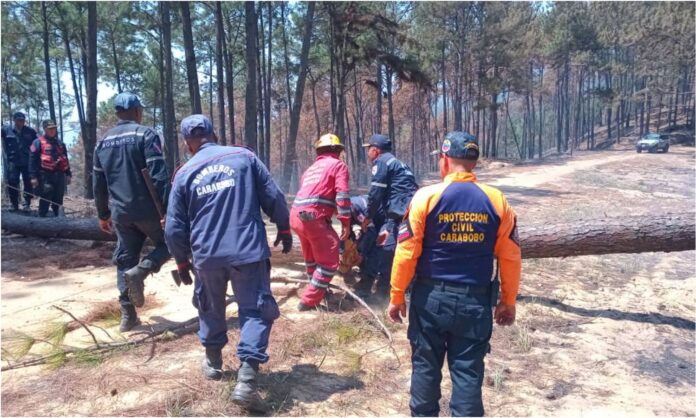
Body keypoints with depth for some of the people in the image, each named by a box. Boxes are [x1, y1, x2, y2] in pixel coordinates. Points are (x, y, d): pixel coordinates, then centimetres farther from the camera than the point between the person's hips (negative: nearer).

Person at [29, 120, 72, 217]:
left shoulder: (60, 143, 18)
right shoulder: (38, 142, -1)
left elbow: (65, 159, 21)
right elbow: (32, 160, -6)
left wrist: (68, 174, 15)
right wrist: (33, 176, -12)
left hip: (59, 175, 5)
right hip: (45, 176, -5)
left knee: (58, 200, 9)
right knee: (45, 200, -5)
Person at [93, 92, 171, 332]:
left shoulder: (103, 142, 13)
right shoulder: (145, 134, -7)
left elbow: (99, 184, 17)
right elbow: (158, 175, -17)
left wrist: (103, 215, 25)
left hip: (121, 212, 6)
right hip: (147, 209, -5)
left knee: (125, 260, 12)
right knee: (167, 243, 16)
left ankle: (128, 316, 12)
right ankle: (140, 270, -11)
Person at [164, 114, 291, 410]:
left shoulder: (184, 173, 7)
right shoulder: (244, 156, 3)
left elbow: (174, 228, 8)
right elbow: (274, 198, 0)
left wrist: (182, 261, 23)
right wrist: (284, 229, 15)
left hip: (207, 255, 3)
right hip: (248, 250, -2)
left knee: (210, 308, 25)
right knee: (256, 310, 3)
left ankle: (213, 361, 41)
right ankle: (246, 380, -9)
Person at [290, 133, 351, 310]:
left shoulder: (311, 168, 28)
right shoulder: (338, 165, 5)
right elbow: (342, 196, -8)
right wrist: (345, 223, -8)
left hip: (296, 216, 8)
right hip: (313, 218, -8)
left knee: (312, 257, 27)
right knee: (329, 261, 1)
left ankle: (317, 288, 44)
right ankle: (309, 301, 1)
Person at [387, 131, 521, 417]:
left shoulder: (426, 197, -10)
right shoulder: (497, 201, -2)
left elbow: (406, 253, -10)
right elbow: (510, 258, 2)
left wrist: (397, 297, 0)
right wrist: (508, 301, 14)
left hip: (432, 297, -1)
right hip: (476, 301, 2)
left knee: (425, 366, 16)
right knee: (468, 372, 11)